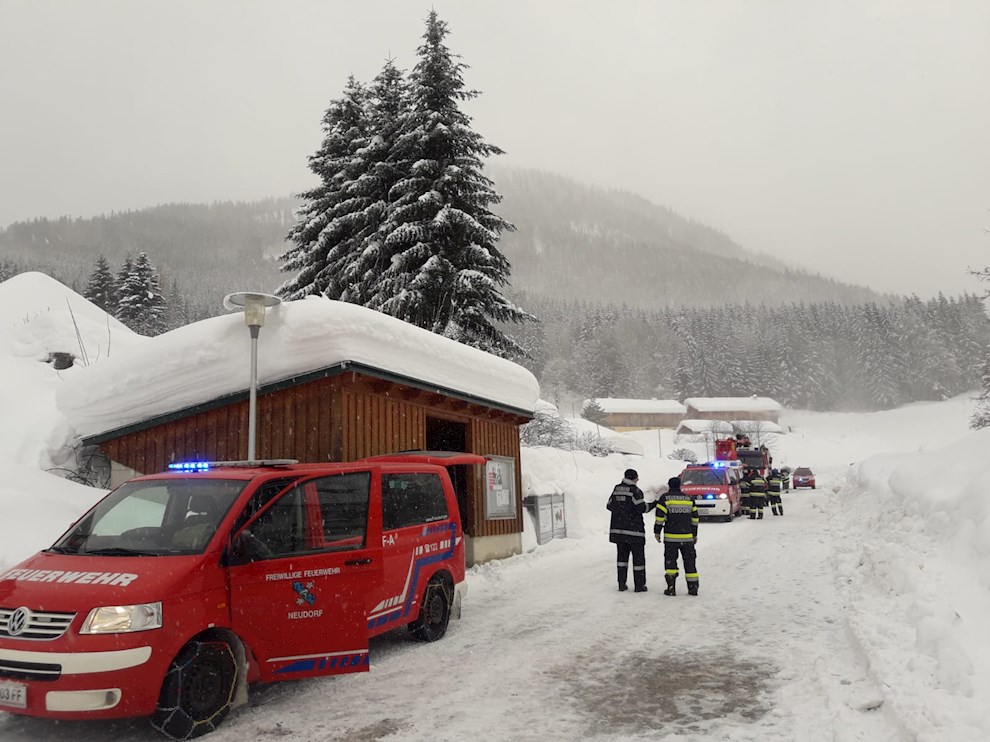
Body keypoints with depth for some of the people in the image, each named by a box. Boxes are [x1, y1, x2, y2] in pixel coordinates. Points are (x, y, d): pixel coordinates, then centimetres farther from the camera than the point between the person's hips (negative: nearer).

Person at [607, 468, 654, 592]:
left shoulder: (617, 489, 8)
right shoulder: (635, 491, -9)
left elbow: (610, 506, 12)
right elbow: (641, 508, -16)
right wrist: (654, 504, -2)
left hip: (617, 529, 6)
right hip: (633, 530, -5)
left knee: (622, 555, 13)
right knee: (638, 557, 3)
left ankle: (621, 584, 11)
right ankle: (639, 585, 5)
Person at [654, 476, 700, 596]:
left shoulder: (665, 498, -2)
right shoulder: (689, 499, 10)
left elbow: (660, 517, -7)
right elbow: (695, 518, 13)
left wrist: (657, 532, 3)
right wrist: (694, 534, 21)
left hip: (671, 537, -3)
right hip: (687, 537, 3)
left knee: (670, 560, 3)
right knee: (689, 561, 9)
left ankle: (671, 587, -4)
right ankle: (693, 588, 10)